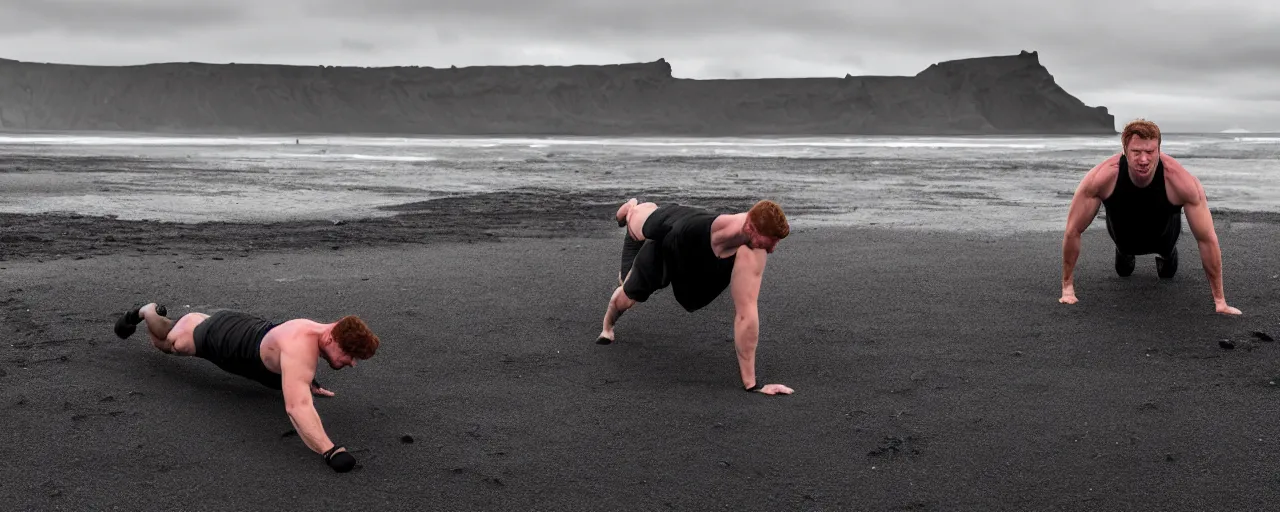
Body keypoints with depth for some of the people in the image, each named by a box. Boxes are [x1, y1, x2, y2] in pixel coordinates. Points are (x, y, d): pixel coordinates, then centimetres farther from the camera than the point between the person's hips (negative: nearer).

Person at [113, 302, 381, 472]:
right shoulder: (300, 346, -48)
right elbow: (296, 407, -62)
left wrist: (308, 382, 5)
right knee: (169, 343, 28)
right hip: (218, 338, -5)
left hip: (245, 328, 5)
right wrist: (330, 451, -69)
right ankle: (147, 312, 54)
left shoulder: (321, 331, -22)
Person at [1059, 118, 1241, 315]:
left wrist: (1219, 300, -31)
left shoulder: (1182, 181, -42)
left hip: (1164, 231, 0)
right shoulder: (1101, 177, -42)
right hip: (1123, 231, 0)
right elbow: (1073, 231, -30)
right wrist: (1068, 287, -27)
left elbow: (1207, 239, -33)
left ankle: (1167, 254, 50)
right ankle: (1125, 253, 54)